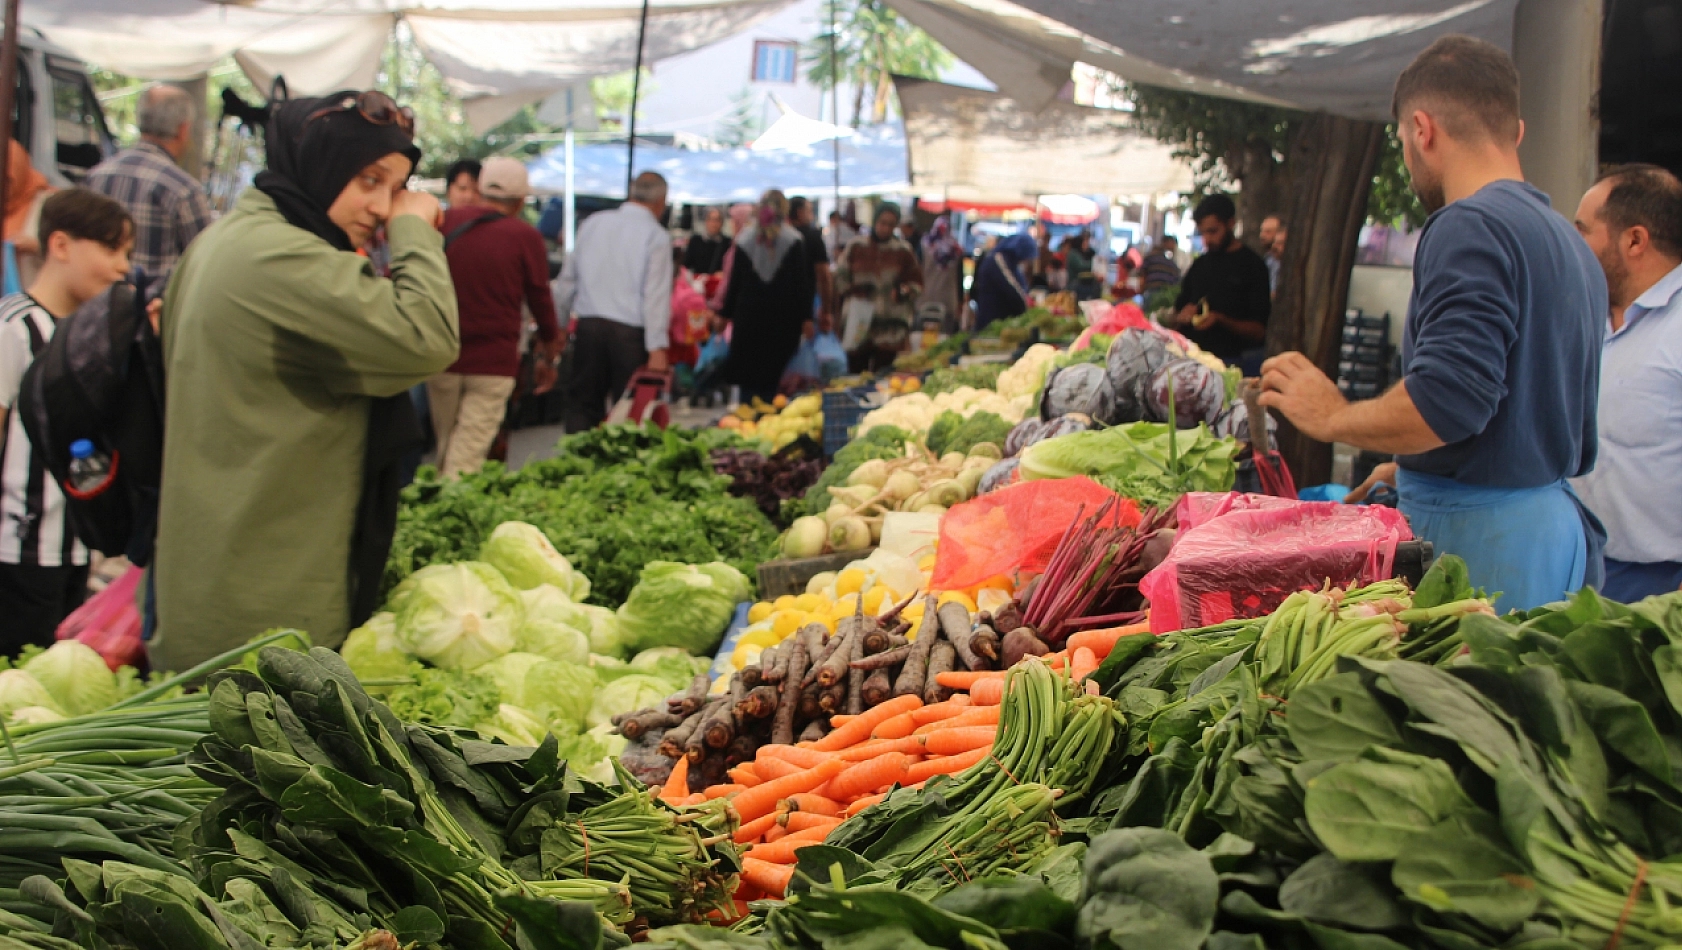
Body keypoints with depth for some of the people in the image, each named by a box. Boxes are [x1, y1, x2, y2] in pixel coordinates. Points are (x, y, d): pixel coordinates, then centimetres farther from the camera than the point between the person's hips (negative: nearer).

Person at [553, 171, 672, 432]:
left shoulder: (592, 223, 9)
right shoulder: (656, 236, -5)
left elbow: (568, 278, 14)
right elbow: (656, 295, -12)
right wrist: (657, 348, -13)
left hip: (588, 325, 4)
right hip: (630, 332, -4)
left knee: (582, 404, 10)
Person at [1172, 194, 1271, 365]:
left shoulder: (1252, 265, -1)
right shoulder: (1199, 265, 16)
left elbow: (1259, 330, -5)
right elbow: (1177, 316, 21)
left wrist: (1220, 320, -20)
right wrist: (1182, 316, -3)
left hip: (1228, 359, -5)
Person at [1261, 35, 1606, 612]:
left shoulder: (1469, 226, -14)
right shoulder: (1573, 244, 16)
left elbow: (1449, 400, -24)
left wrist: (1331, 417, -7)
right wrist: (1414, 471, 29)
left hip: (1479, 535, -9)